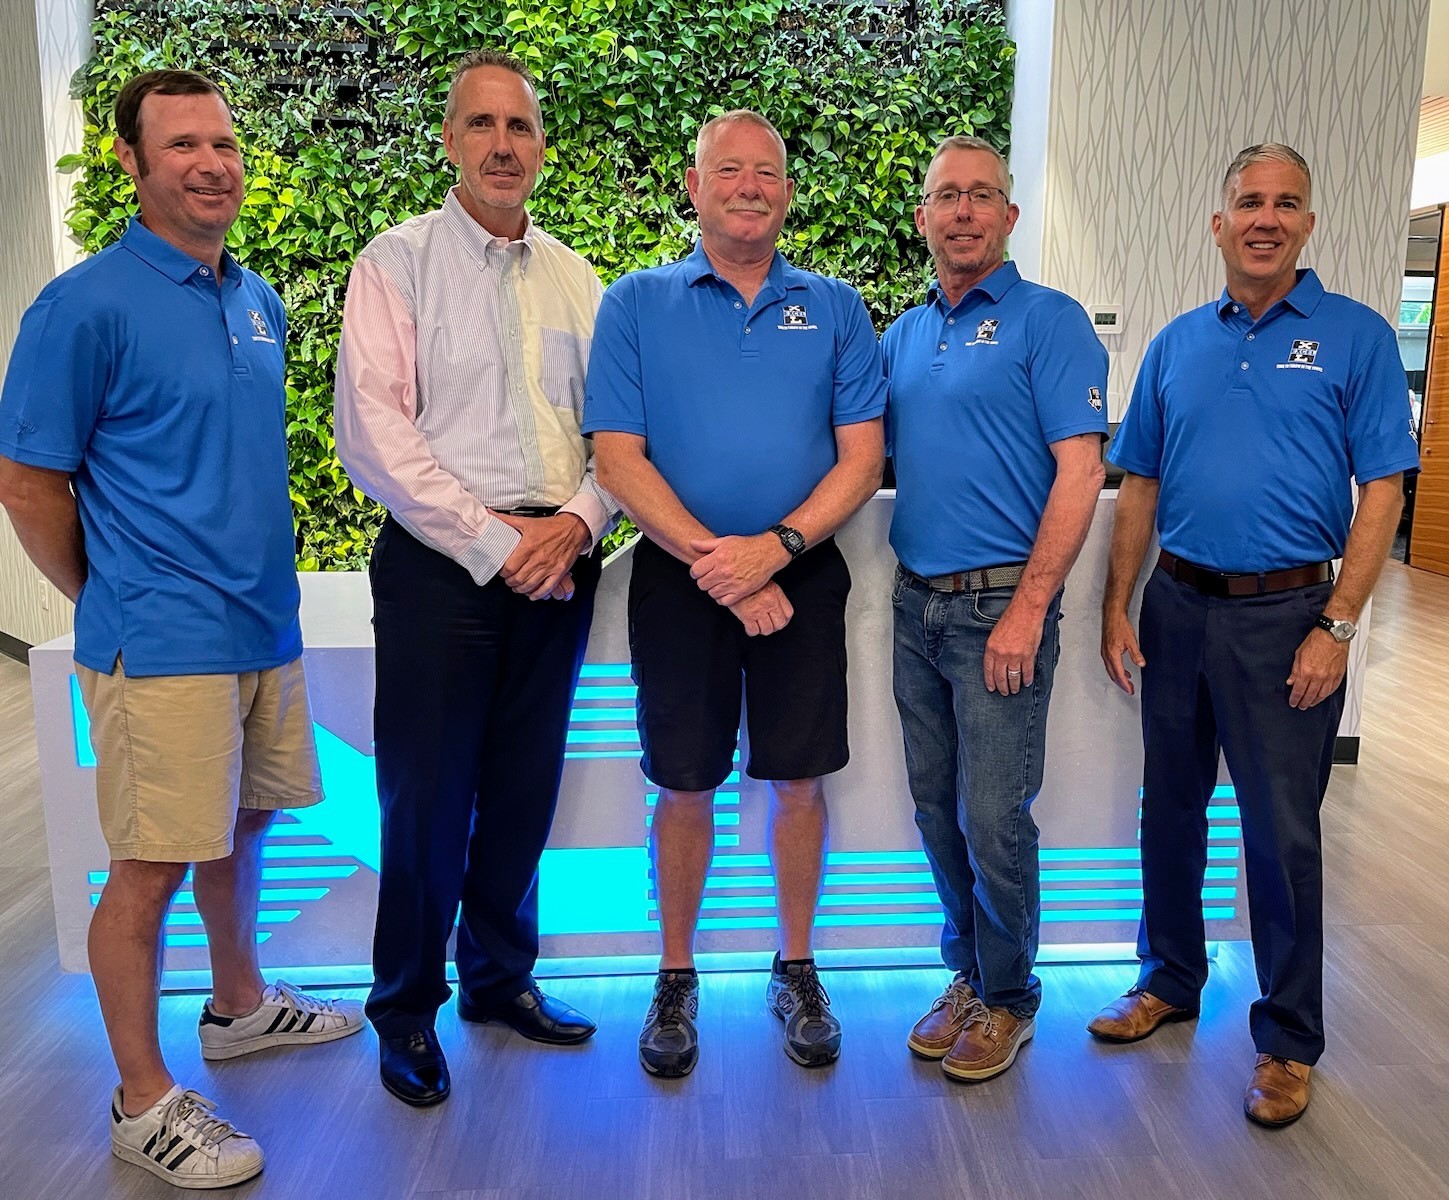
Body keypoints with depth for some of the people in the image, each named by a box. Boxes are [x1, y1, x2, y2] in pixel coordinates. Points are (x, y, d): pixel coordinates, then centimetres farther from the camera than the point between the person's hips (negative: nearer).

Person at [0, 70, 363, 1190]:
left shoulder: (260, 300, 10)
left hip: (263, 623, 7)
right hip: (163, 640, -7)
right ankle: (143, 1101, 18)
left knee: (239, 825, 20)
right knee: (151, 866, 2)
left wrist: (256, 578, 17)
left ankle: (239, 1003, 41)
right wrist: (114, 602, -1)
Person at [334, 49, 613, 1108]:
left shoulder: (573, 277, 13)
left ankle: (501, 977, 32)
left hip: (558, 562, 5)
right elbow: (373, 431, -10)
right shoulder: (399, 261, -1)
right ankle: (407, 1010, 21)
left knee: (525, 786, 13)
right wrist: (492, 543, -13)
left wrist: (575, 521, -8)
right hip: (443, 563, -4)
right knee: (428, 795, 1)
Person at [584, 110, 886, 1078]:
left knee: (799, 780, 8)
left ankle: (797, 971, 28)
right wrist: (713, 560, -15)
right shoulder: (637, 304, 3)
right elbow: (620, 459, -5)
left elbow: (861, 456, 0)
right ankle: (677, 979, 26)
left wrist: (775, 546, -15)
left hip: (802, 576, 1)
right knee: (686, 785, 8)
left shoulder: (835, 308, 6)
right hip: (678, 578, -1)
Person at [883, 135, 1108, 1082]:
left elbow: (1080, 472, -13)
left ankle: (1009, 995, 20)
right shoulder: (903, 336, 15)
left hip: (1001, 605, -6)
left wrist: (1027, 610, -18)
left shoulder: (1048, 320, -5)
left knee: (994, 817, -2)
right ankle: (969, 974, 30)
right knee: (937, 807, 13)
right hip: (917, 603, 6)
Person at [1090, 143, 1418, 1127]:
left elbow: (1382, 492, -6)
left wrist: (1337, 627, -13)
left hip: (1286, 614, -4)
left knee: (1283, 831, 3)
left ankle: (1288, 1041, 20)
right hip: (1177, 605, 4)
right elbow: (1140, 485, 10)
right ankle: (1170, 980, 33)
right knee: (1171, 805, 14)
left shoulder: (1356, 336, -2)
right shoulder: (1178, 343, 10)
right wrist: (1117, 606, 4)